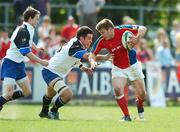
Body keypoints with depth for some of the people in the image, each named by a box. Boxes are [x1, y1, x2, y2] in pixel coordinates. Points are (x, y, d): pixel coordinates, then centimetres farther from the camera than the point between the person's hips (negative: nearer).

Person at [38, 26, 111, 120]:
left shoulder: (75, 41, -1)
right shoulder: (75, 48, -31)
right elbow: (89, 56, -47)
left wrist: (82, 67, 10)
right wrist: (105, 57, -54)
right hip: (51, 72, -11)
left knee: (50, 93, 34)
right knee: (67, 95, -25)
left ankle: (44, 112, 58)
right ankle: (53, 112, -1)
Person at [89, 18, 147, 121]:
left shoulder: (123, 30, -22)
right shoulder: (101, 41, -17)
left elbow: (143, 29, -17)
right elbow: (93, 54, -9)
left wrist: (137, 38, -36)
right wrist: (92, 61, -31)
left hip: (133, 65, -1)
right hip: (118, 68, 1)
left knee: (142, 94, 3)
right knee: (118, 89, -24)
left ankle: (139, 104, 40)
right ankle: (127, 116, -10)